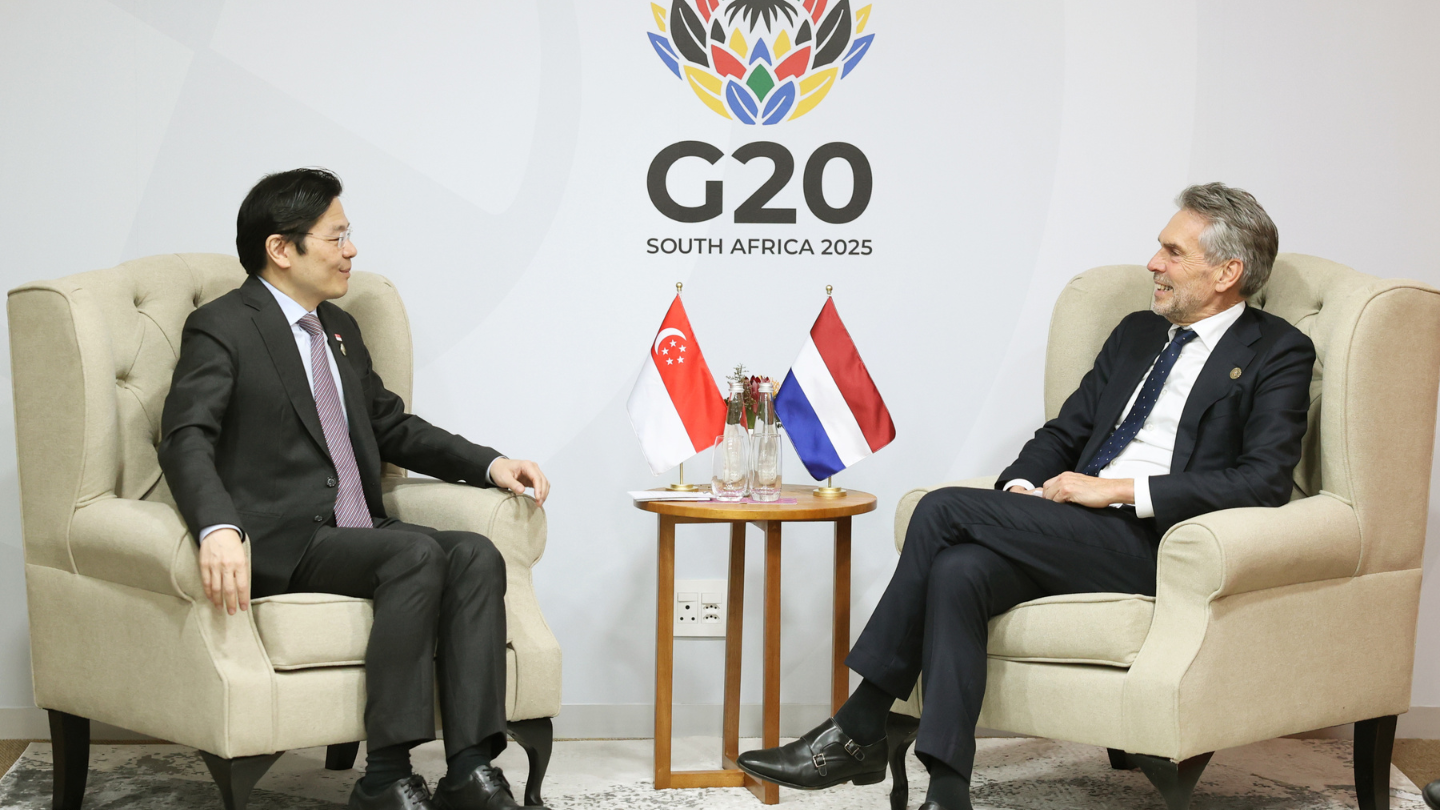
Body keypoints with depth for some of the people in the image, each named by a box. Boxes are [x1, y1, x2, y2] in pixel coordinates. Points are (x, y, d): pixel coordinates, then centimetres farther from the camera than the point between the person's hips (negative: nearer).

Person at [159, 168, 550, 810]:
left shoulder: (340, 329, 22)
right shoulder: (220, 330, -4)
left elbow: (393, 426, 29)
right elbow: (186, 441, -18)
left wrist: (490, 464, 14)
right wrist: (219, 528, -38)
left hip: (357, 533, 8)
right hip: (281, 545, -7)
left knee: (476, 554, -18)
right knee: (420, 552, -30)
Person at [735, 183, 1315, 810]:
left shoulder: (1277, 353, 3)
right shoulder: (1138, 333, 25)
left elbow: (1264, 481, -11)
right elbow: (1063, 432, 24)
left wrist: (1121, 490, -14)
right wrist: (1021, 488, 0)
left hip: (1150, 544, -6)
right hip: (1074, 533, 6)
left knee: (945, 508, -21)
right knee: (958, 570, -27)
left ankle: (860, 729, -12)